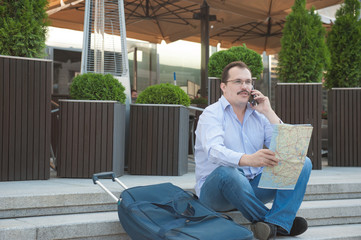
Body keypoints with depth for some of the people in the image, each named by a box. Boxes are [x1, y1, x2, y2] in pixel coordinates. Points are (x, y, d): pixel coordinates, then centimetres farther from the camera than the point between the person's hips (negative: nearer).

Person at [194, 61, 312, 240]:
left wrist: (268, 112, -5)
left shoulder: (259, 115, 12)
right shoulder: (212, 114, -6)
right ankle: (277, 222, -22)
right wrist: (248, 159, -46)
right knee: (226, 171, -39)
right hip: (215, 188, -5)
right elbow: (214, 151, -27)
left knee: (302, 162, -10)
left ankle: (275, 223, -32)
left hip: (253, 186, 6)